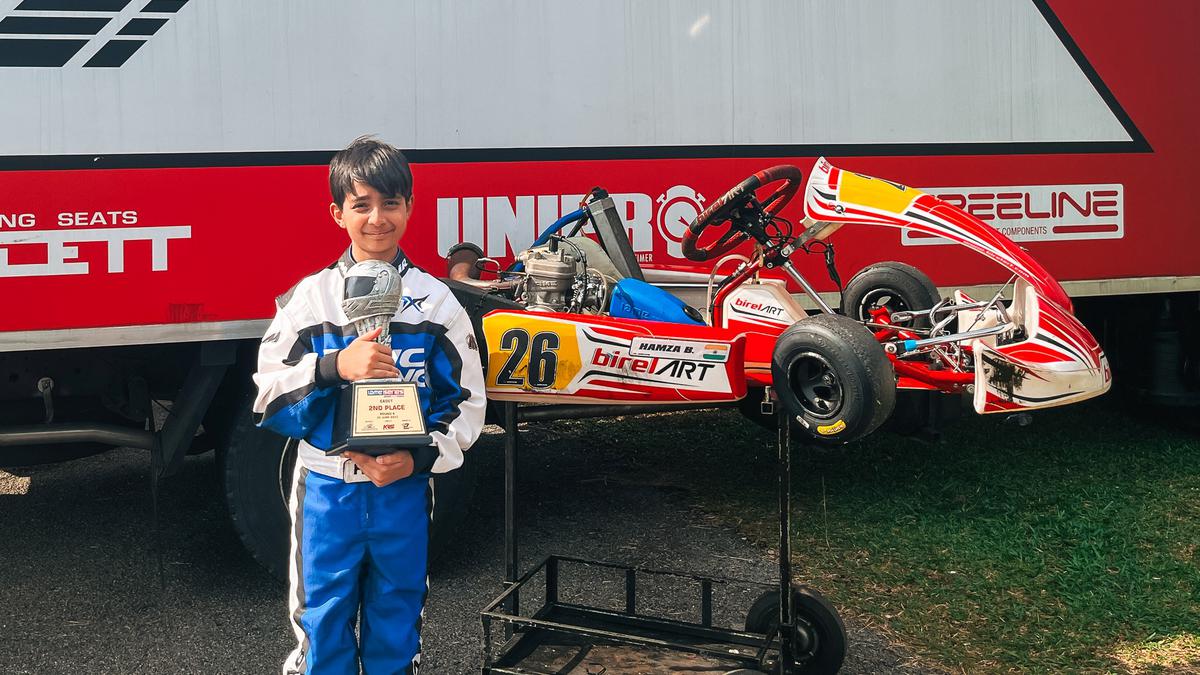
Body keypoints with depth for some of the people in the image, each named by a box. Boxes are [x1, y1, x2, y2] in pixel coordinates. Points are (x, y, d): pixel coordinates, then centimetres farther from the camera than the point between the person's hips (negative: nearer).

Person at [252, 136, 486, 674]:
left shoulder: (436, 301, 1)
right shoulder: (309, 297, -1)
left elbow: (466, 401, 2)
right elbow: (269, 396, -5)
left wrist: (418, 458, -13)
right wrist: (335, 366, -22)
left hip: (404, 490, 1)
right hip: (326, 491, -1)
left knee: (396, 629, 13)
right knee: (323, 627, 7)